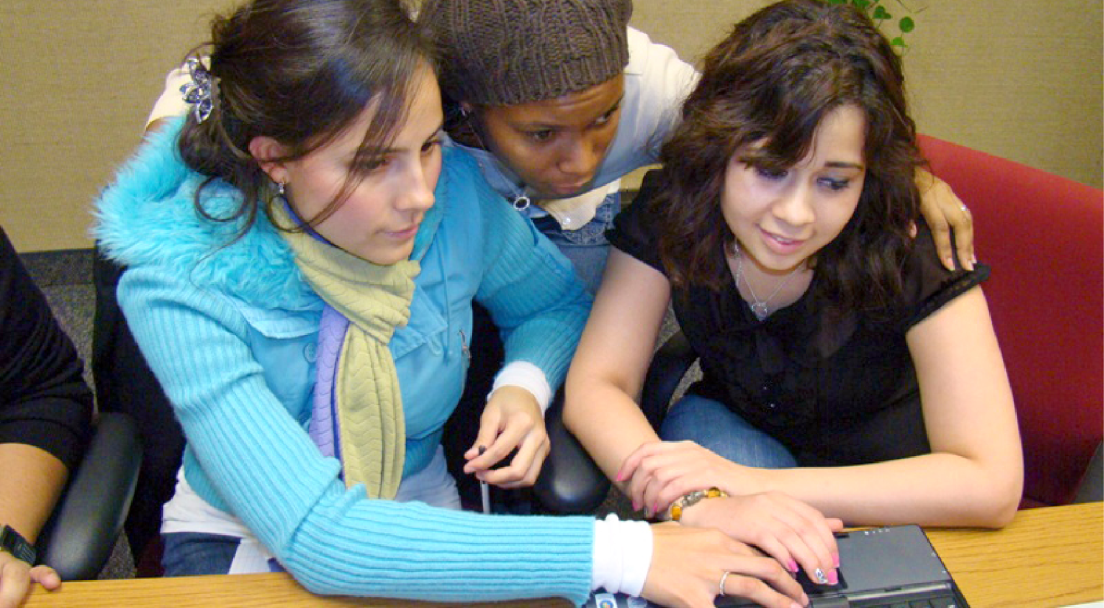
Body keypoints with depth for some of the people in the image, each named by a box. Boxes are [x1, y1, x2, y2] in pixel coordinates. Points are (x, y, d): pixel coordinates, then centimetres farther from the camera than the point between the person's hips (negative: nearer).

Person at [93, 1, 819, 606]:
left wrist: (526, 385, -17)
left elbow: (557, 302, 7)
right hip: (245, 547, -3)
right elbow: (317, 535, -33)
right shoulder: (180, 284, -24)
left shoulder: (456, 193, -15)